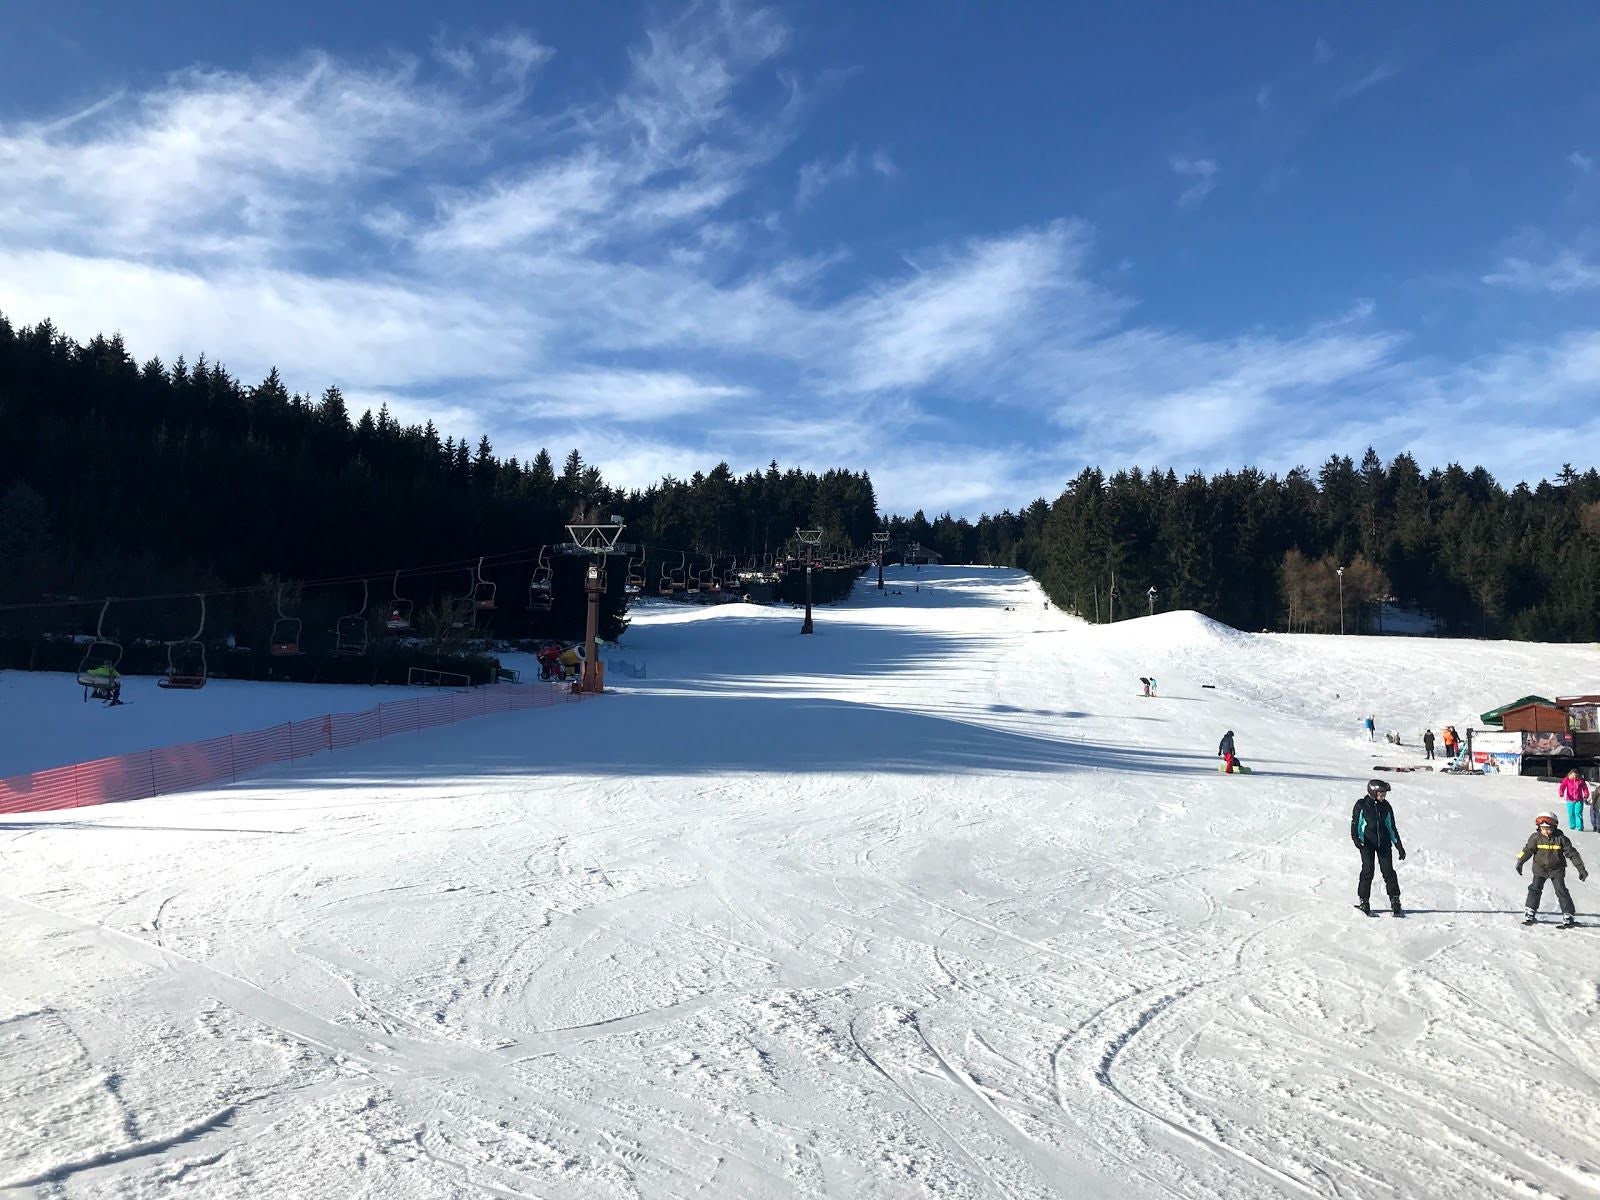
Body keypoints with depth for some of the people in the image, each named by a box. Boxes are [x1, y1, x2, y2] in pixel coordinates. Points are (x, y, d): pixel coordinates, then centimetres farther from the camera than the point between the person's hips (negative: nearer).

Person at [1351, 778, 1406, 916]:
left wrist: (1399, 846, 14)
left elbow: (1391, 827, 16)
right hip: (1367, 843, -3)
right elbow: (1355, 823, 0)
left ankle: (1395, 901, 5)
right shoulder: (1361, 805, -1)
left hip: (1384, 843, 3)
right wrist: (1356, 838, -17)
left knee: (1388, 871, -2)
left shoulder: (1385, 806, 9)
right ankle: (1363, 901, 4)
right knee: (1368, 871, -7)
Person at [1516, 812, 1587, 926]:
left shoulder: (1560, 838, -10)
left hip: (1557, 870, -1)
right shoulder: (1535, 837, -7)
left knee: (1561, 891, -5)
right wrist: (1520, 862, -18)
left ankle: (1569, 915, 3)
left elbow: (1572, 853, -6)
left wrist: (1581, 869, -6)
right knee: (1535, 889, -5)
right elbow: (1528, 850, -7)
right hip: (1540, 869, 1)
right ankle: (1530, 913, 3)